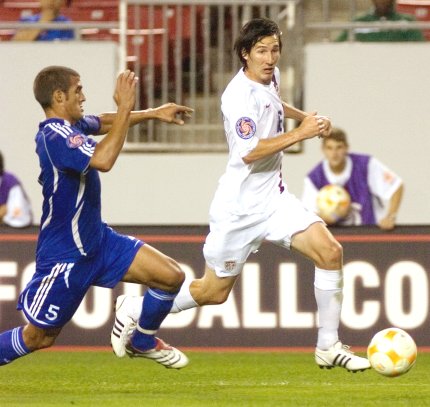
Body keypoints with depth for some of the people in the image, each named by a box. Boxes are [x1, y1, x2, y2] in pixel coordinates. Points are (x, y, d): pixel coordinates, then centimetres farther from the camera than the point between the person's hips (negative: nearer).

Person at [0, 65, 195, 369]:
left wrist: (153, 114, 24)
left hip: (97, 241, 9)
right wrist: (125, 108, -35)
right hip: (64, 255, -9)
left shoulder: (72, 125, 4)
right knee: (38, 338, -1)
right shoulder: (54, 136, -25)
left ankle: (142, 343, 24)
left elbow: (103, 123, 28)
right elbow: (103, 159, -41)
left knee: (171, 276, 2)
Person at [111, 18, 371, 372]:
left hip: (274, 196, 7)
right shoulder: (240, 96, -21)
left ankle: (329, 347, -3)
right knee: (214, 292, 5)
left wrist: (306, 117, 18)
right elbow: (250, 152, -30)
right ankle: (133, 310, 27)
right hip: (240, 206, -7)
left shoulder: (270, 77, 5)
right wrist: (300, 134, -27)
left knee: (330, 251, -12)